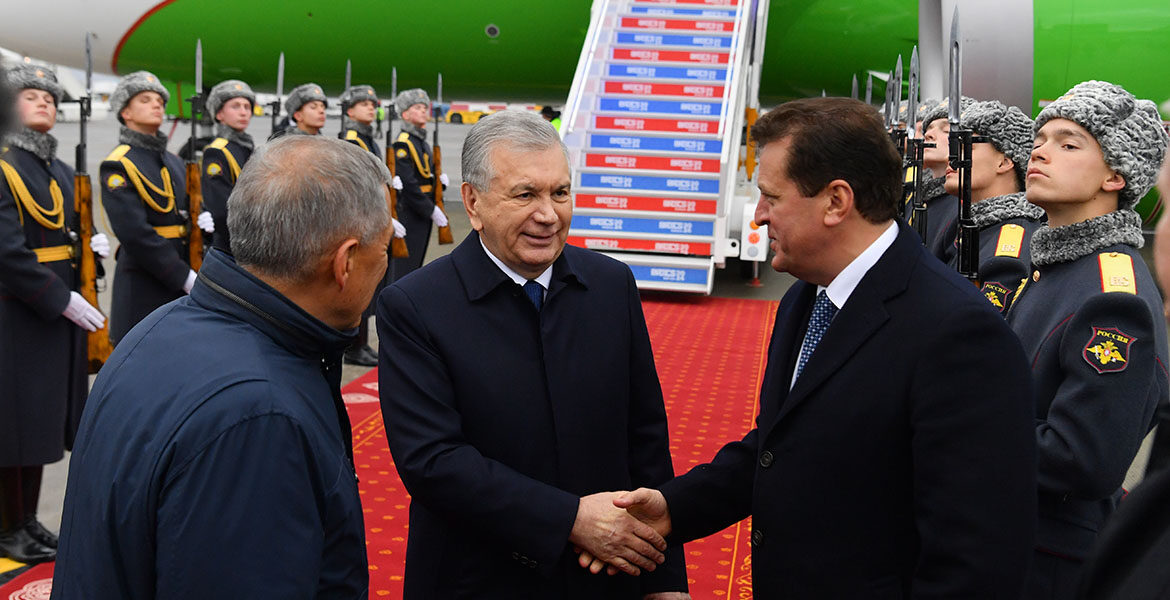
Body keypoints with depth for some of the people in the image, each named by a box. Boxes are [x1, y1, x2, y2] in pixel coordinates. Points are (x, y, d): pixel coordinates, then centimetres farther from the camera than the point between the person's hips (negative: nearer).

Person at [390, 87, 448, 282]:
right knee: (403, 268, -7)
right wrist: (431, 210, -18)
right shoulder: (403, 143, -12)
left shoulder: (423, 144, 16)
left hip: (422, 215, 9)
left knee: (415, 265, 13)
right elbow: (407, 183, -19)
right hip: (408, 215, -9)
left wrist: (440, 181, 2)